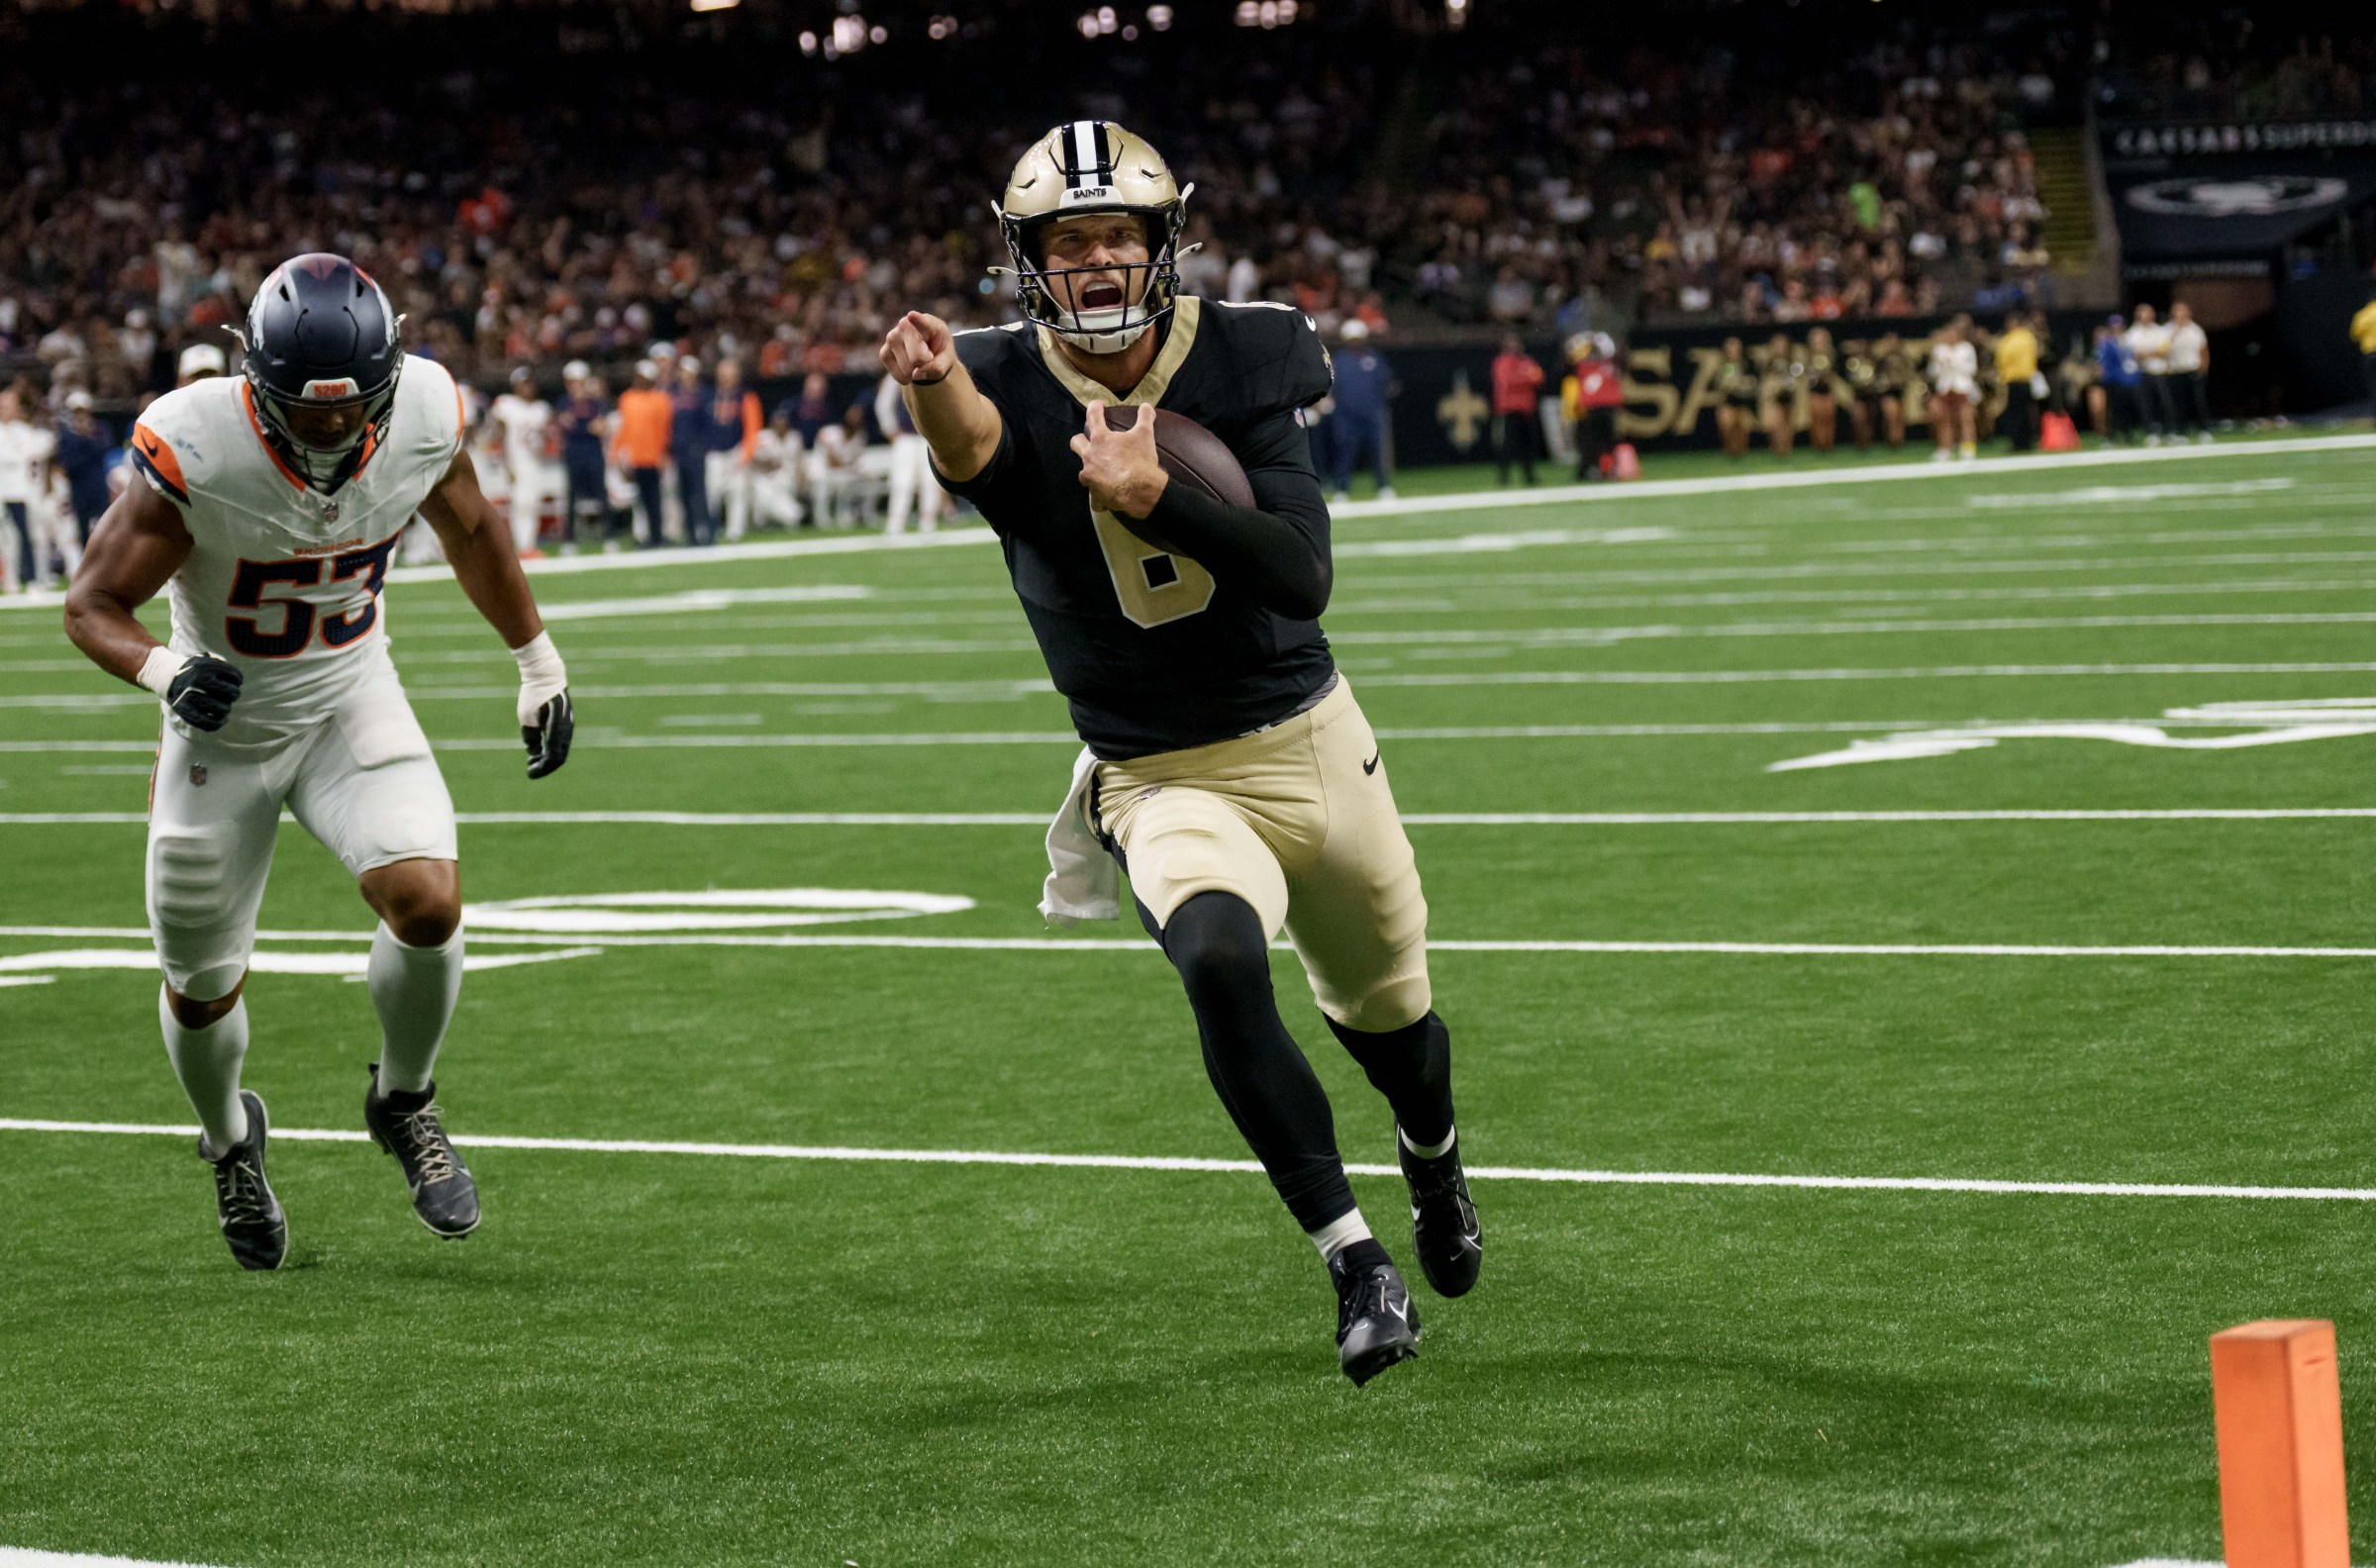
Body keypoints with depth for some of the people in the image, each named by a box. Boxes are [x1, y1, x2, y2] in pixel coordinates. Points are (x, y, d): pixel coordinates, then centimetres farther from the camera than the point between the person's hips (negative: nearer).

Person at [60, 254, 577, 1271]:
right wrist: (165, 669, -41)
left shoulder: (423, 414, -18)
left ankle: (403, 1101, 8)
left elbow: (469, 529, 5)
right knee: (201, 988, 8)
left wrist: (539, 664, 13)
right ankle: (229, 1139, 43)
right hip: (225, 720, -1)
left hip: (352, 700, 1)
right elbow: (92, 604, -20)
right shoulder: (194, 450, -29)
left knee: (427, 900, -23)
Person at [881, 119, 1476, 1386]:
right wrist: (931, 379, -65)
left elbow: (1304, 575, -20)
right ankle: (1353, 1261, -22)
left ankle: (1432, 1153, 58)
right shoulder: (1009, 387, -13)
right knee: (1220, 962, -33)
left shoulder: (1236, 364, -10)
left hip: (1313, 744, 3)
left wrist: (1152, 497, -34)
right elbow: (968, 438, -41)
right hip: (1160, 783, -2)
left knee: (1386, 1012, 21)